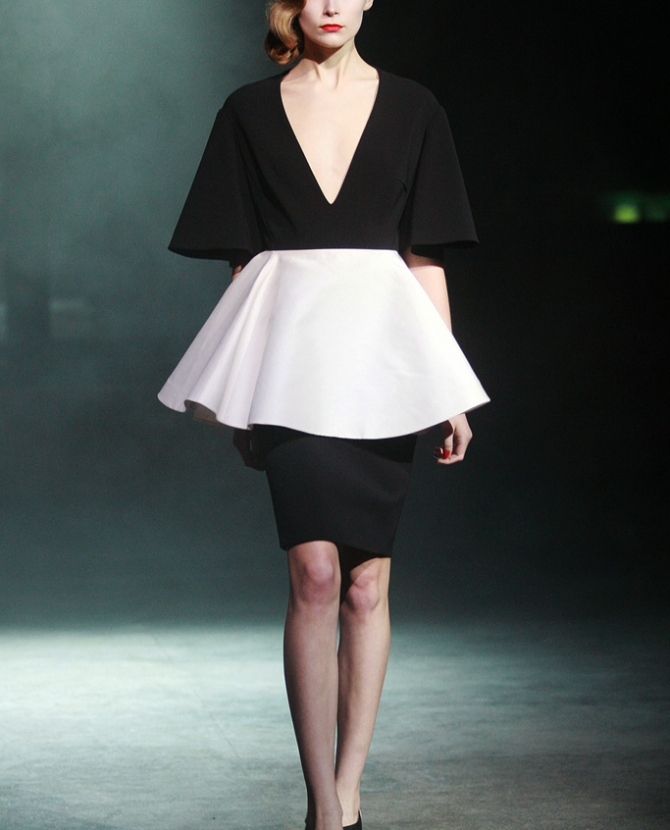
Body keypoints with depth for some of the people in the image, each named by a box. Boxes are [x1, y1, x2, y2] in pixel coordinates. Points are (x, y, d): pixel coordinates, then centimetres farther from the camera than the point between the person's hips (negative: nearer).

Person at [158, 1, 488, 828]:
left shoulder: (411, 109, 10)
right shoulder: (251, 111, 8)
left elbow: (425, 257, 9)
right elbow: (242, 256, 9)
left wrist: (450, 392, 5)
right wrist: (242, 391, 6)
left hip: (381, 351, 2)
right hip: (292, 349, -1)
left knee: (367, 582, 2)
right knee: (316, 571, -13)